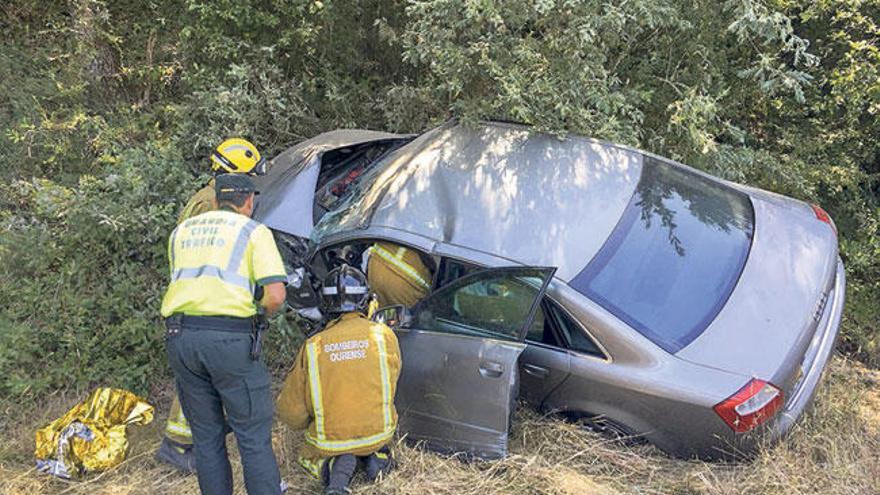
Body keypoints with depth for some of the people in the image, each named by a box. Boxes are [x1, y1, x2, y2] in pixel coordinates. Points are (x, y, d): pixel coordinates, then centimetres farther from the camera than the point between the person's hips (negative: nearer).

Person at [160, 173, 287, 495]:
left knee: (206, 436, 15)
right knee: (253, 437, 3)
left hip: (179, 336, 5)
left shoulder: (180, 231, 20)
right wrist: (262, 311, 14)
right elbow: (275, 296, -7)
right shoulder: (254, 231, 3)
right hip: (229, 336, -5)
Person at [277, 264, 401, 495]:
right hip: (378, 433, 2)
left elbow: (290, 412, -5)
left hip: (329, 441, -2)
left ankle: (337, 465, -1)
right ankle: (375, 455, 7)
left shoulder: (312, 346, -11)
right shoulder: (384, 335, -10)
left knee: (308, 454, 33)